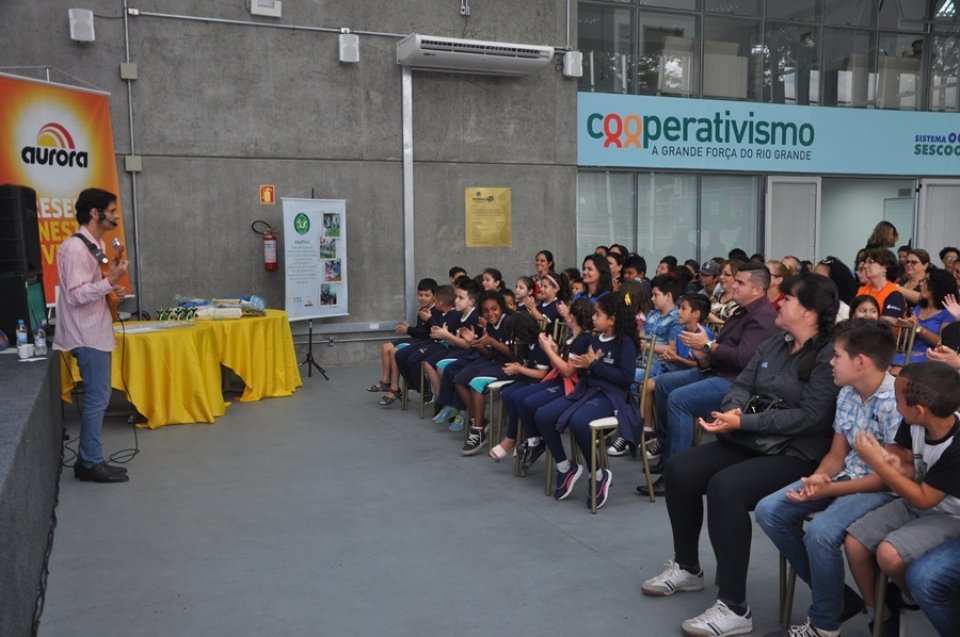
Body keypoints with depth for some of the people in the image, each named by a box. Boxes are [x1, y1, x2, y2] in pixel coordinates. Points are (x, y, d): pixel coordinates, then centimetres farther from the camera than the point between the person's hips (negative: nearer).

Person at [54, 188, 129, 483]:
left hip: (96, 332, 10)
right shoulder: (75, 248, -18)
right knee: (97, 399, -4)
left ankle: (88, 460, 20)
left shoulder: (95, 244, 12)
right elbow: (75, 295, -22)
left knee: (96, 398, 13)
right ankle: (91, 464, 6)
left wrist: (110, 287, 5)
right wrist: (110, 281, -25)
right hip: (88, 336, -10)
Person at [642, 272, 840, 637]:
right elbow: (742, 384, 11)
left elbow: (811, 416, -21)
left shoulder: (829, 356, -12)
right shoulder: (773, 344, 13)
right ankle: (687, 567, 15)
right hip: (749, 442, 8)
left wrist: (744, 422, -23)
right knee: (679, 470, -5)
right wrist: (733, 409, -14)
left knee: (724, 487, -32)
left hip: (796, 454, -8)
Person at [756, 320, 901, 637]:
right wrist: (820, 476, -13)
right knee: (769, 511, -5)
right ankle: (834, 596, 8)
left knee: (820, 531, -32)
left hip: (884, 489, -8)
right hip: (847, 475, 9)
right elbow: (837, 453, 10)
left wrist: (830, 490, -24)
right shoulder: (847, 394, 3)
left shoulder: (896, 402, -22)